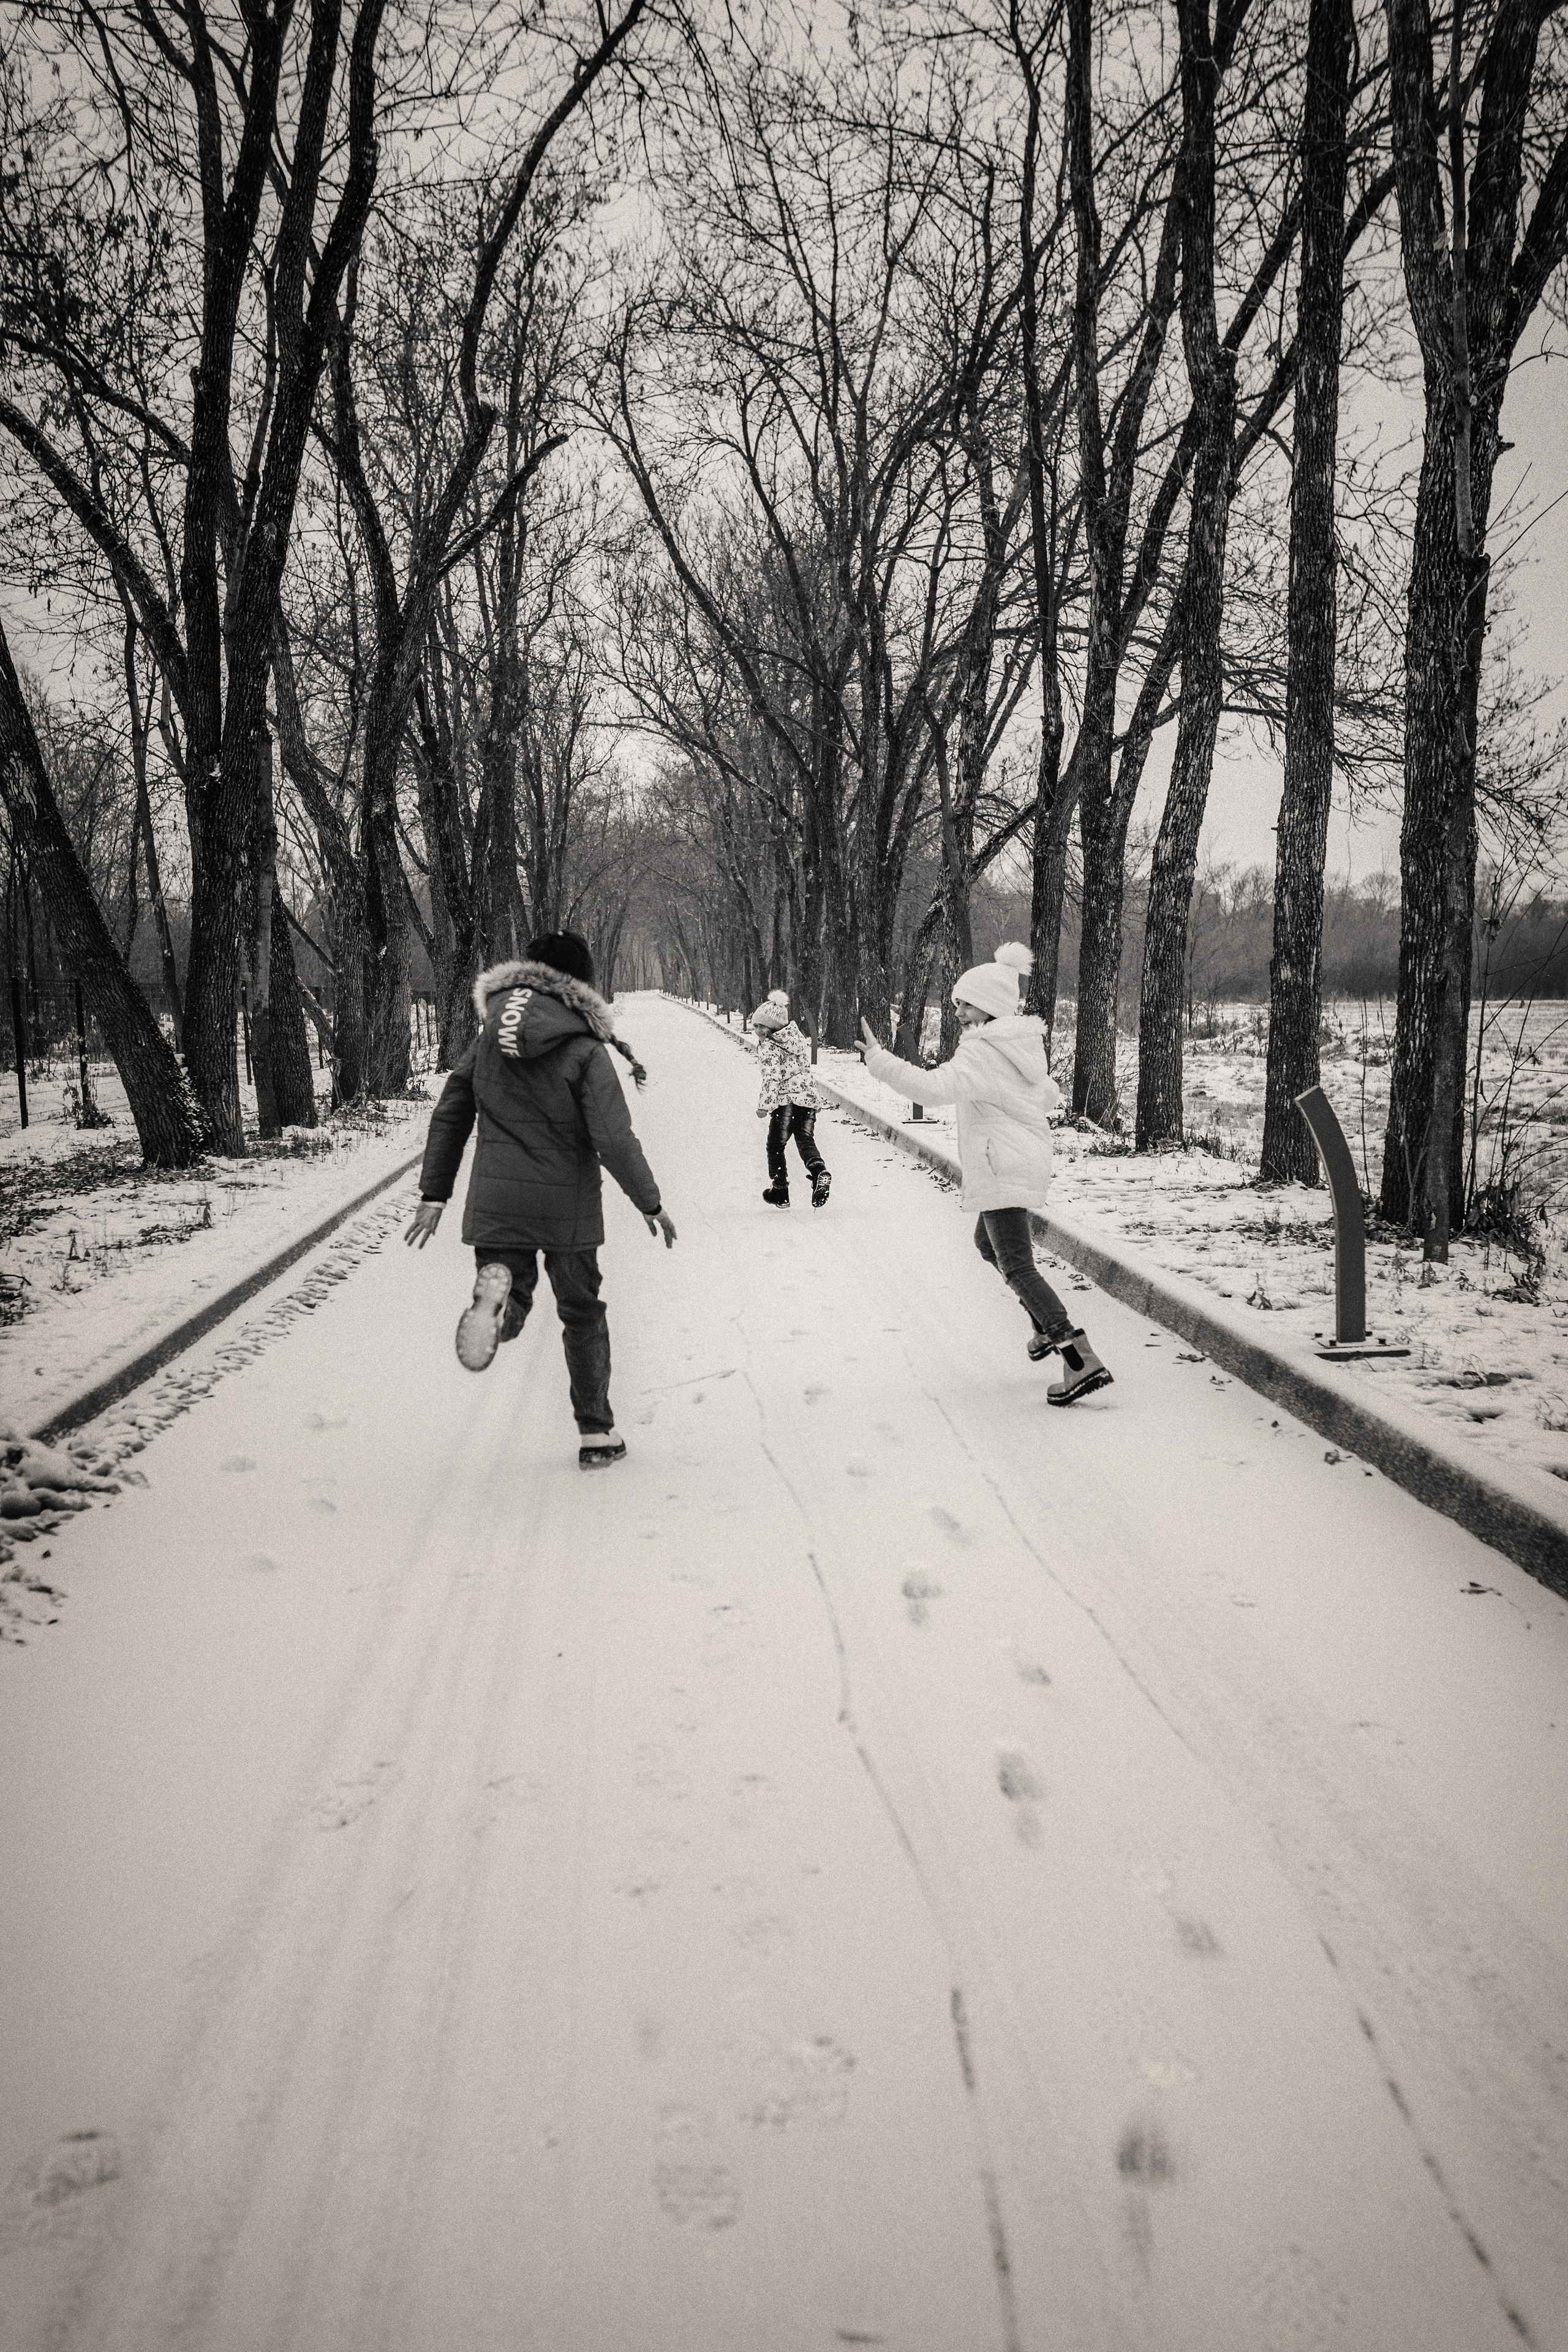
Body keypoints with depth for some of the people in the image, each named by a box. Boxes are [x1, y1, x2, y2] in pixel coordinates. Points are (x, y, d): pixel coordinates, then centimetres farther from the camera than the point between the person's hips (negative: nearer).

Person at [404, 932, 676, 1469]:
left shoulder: (490, 1038, 2)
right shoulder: (585, 1050, -12)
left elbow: (449, 1114, 5)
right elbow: (614, 1141, -14)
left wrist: (434, 1192, 12)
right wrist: (650, 1203, -2)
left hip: (495, 1203, 3)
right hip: (566, 1206, -2)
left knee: (510, 1313, 13)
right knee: (582, 1314, 15)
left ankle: (495, 1288, -25)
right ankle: (596, 1434, 20)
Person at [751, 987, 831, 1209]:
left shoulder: (768, 1047, -9)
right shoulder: (797, 1038, 15)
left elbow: (771, 1077, -17)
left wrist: (764, 1104, -16)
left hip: (786, 1100, -7)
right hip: (810, 1097, 7)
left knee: (776, 1145, 8)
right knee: (805, 1140, 7)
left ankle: (780, 1191, 13)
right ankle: (820, 1173, -23)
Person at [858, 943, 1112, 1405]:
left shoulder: (982, 1053, -17)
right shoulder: (1024, 1047, 13)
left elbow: (933, 1086, -31)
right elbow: (1050, 1096, 26)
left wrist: (877, 1057, -29)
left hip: (1001, 1168, -10)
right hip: (1027, 1160, 10)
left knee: (1017, 1266, -11)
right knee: (988, 1242, 29)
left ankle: (1082, 1362, -21)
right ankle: (1048, 1327, 33)